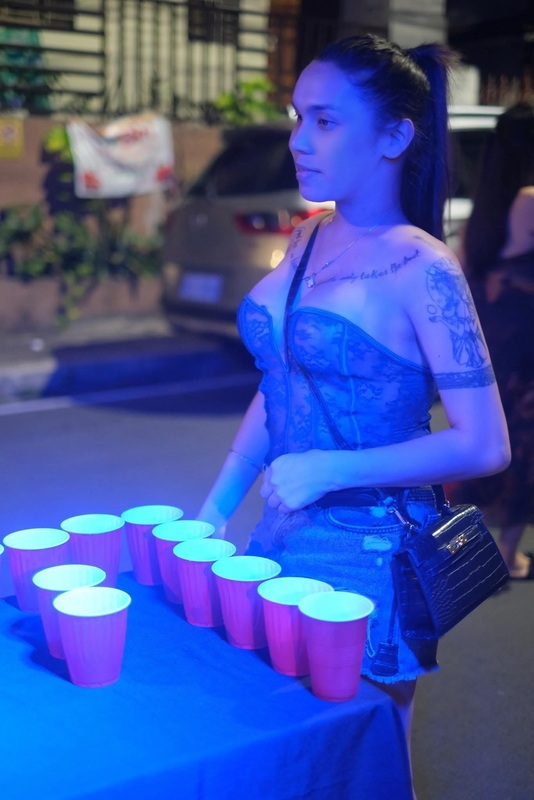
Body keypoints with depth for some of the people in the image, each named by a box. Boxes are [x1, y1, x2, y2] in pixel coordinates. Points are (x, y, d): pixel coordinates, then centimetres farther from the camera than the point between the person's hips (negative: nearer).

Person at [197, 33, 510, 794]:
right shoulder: (307, 239, 5)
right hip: (282, 539, 6)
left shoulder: (420, 267, -15)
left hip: (369, 556, -6)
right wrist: (216, 508, 9)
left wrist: (331, 470, -21)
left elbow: (485, 445, -17)